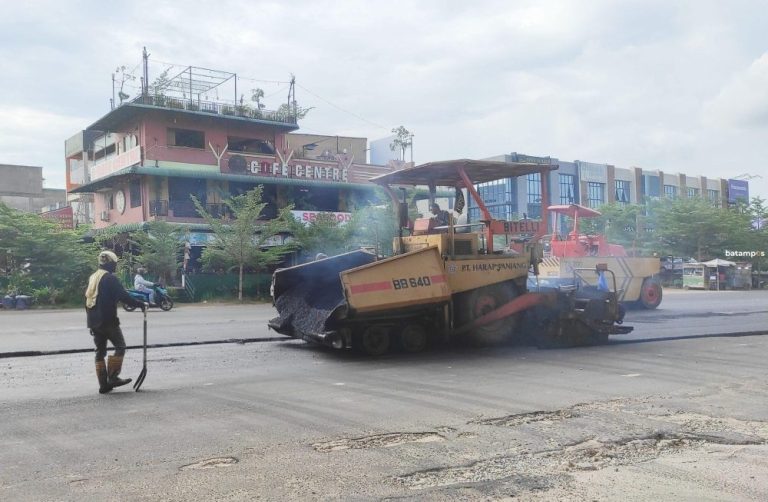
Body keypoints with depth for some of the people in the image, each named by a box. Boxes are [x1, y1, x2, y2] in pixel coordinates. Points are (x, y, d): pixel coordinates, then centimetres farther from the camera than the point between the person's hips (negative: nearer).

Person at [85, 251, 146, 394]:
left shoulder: (92, 278, 15)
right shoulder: (110, 278, -10)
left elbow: (87, 300, 20)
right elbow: (124, 296, -16)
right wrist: (141, 304, -6)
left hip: (93, 322, 8)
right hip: (108, 321, -8)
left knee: (100, 351, 10)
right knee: (120, 346, 2)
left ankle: (103, 384, 10)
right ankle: (113, 377, -6)